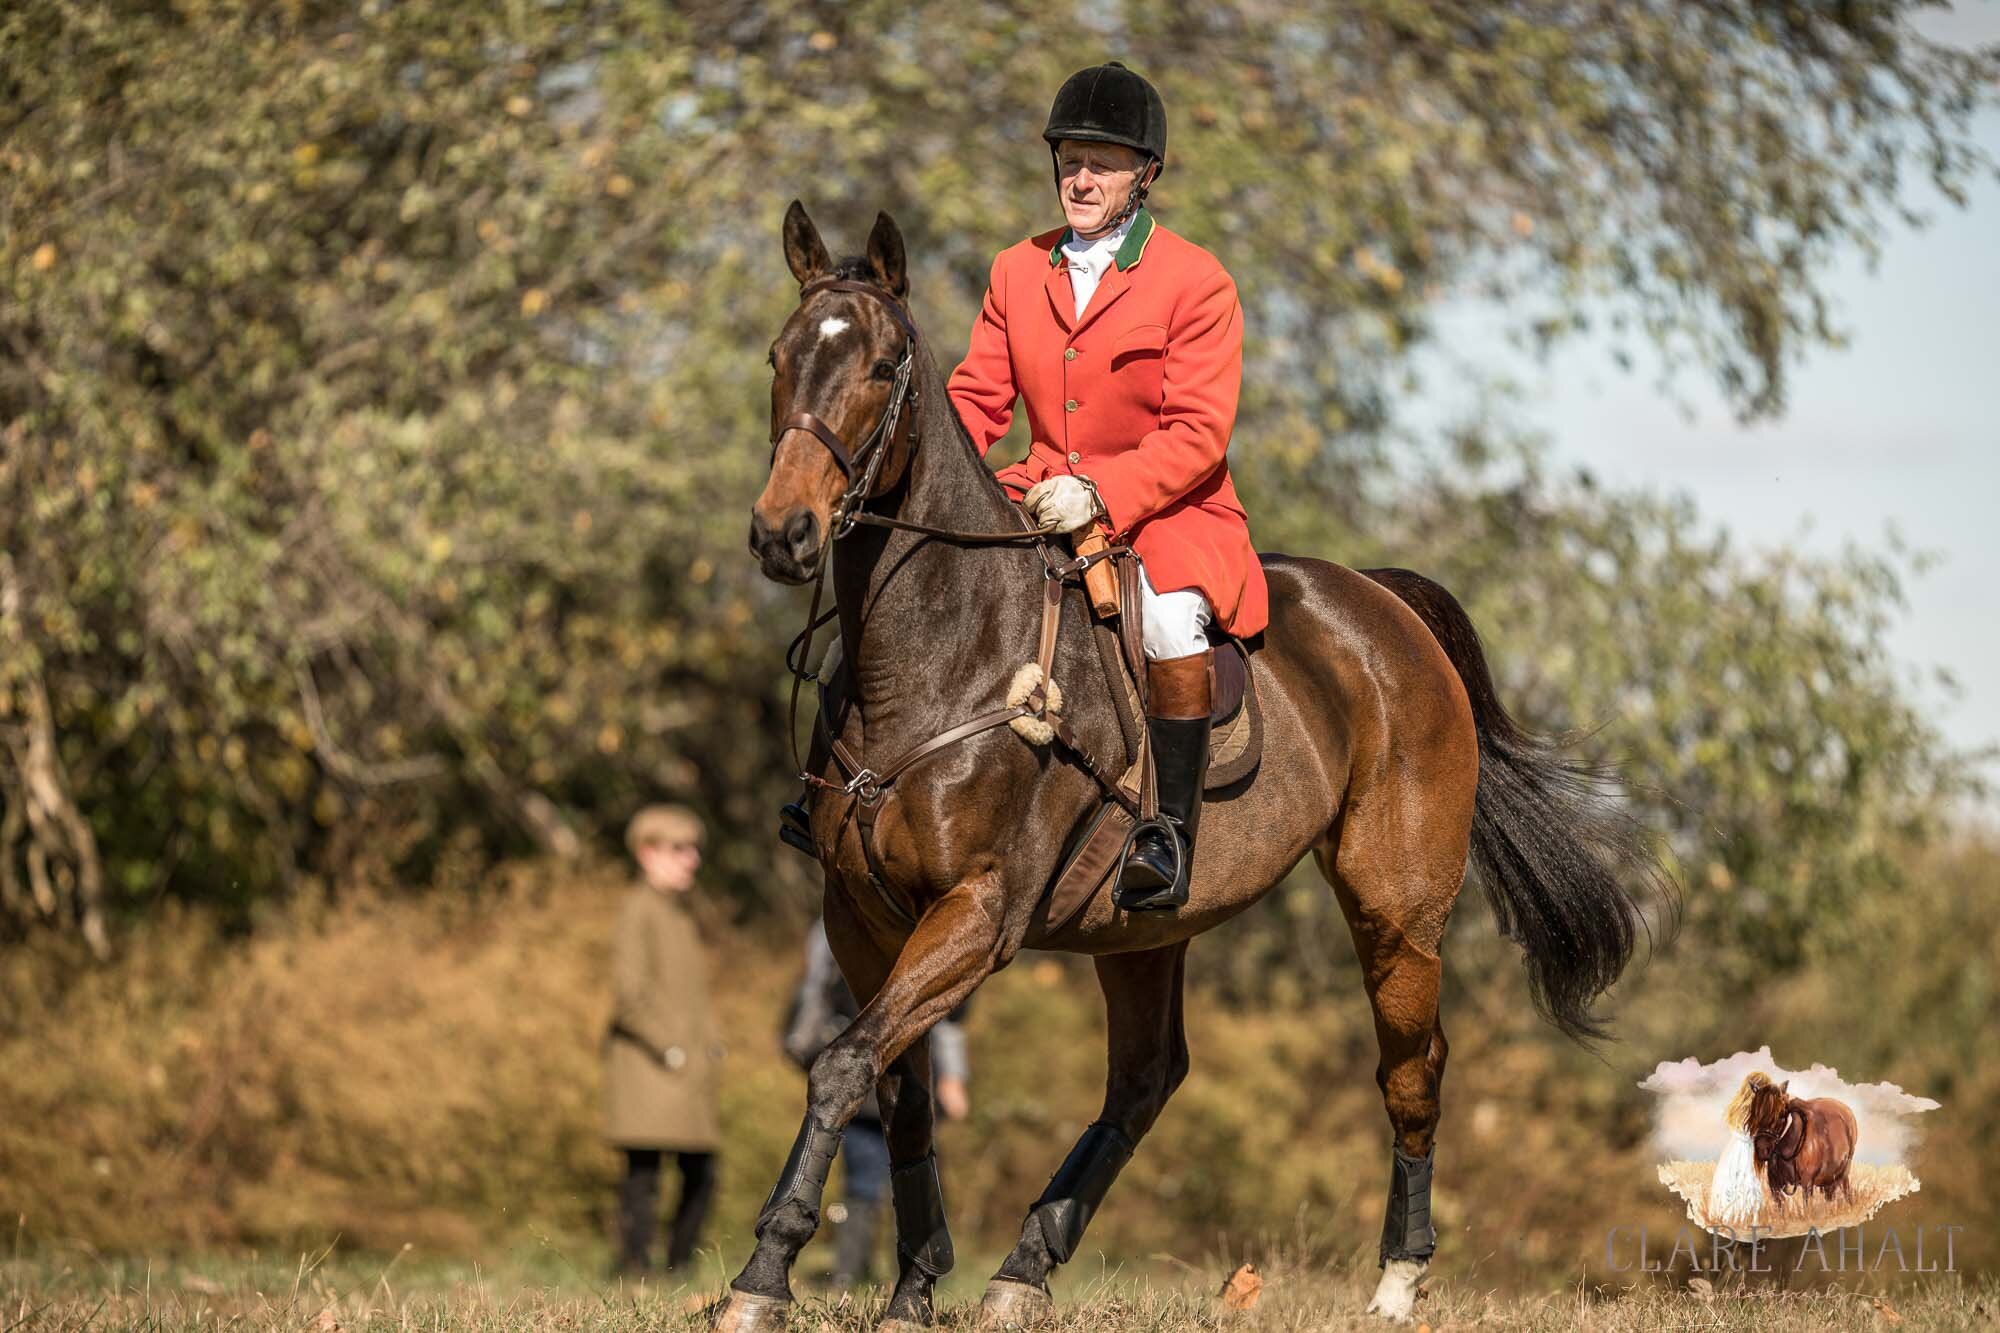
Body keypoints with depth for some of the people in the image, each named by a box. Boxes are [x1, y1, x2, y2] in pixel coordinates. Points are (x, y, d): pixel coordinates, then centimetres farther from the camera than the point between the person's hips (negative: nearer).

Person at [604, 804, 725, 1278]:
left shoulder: (680, 913, 20)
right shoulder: (638, 907, -8)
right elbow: (630, 984, -17)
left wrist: (710, 1045, 16)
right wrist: (667, 1045, -17)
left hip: (692, 1065, 9)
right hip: (648, 1063, -9)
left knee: (701, 1172, 7)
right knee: (644, 1169, -9)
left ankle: (680, 1267, 14)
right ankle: (633, 1268, -8)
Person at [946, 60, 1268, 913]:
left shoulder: (1196, 282, -8)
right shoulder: (1017, 273, 9)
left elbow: (1197, 433, -14)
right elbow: (977, 399, 10)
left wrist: (1098, 491, -28)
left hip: (1168, 513, -6)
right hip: (1044, 505, 6)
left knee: (1171, 615, -36)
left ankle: (1168, 839, -28)